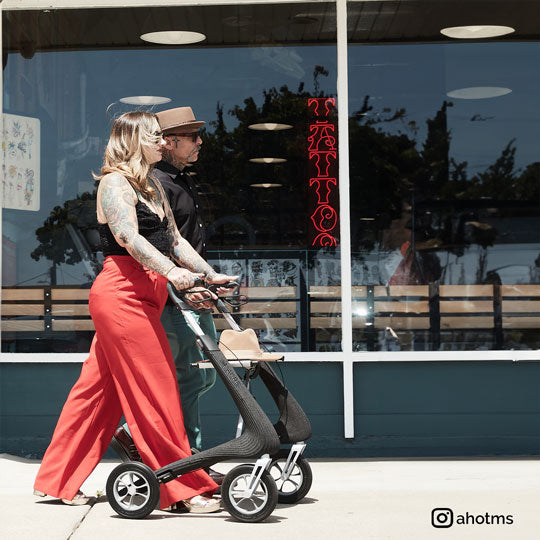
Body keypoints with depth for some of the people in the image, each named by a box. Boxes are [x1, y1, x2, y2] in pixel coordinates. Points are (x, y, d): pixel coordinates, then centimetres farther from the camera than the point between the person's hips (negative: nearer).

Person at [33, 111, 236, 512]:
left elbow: (173, 238, 22)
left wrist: (210, 275, 13)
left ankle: (58, 481, 18)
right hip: (122, 292, -9)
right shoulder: (115, 183, -7)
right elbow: (128, 237, -22)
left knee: (100, 387, 11)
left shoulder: (152, 187, 22)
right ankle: (184, 487, -3)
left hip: (144, 296, 9)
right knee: (156, 390, -7)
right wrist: (170, 271, -35)